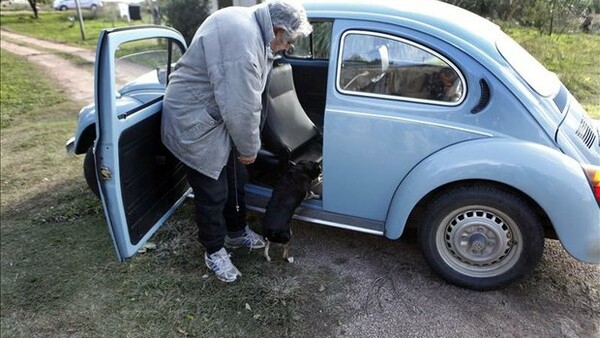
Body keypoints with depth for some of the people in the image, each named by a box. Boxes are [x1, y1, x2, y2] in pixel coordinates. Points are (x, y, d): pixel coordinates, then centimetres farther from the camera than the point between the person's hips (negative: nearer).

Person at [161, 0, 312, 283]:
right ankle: (214, 251, 26)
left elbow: (245, 97, 11)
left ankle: (236, 233, 39)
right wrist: (249, 148, -12)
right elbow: (241, 108, -28)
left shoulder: (251, 25, 4)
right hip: (195, 124, -10)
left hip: (220, 115, 10)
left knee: (236, 178, 19)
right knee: (213, 191, 3)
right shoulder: (241, 40, -31)